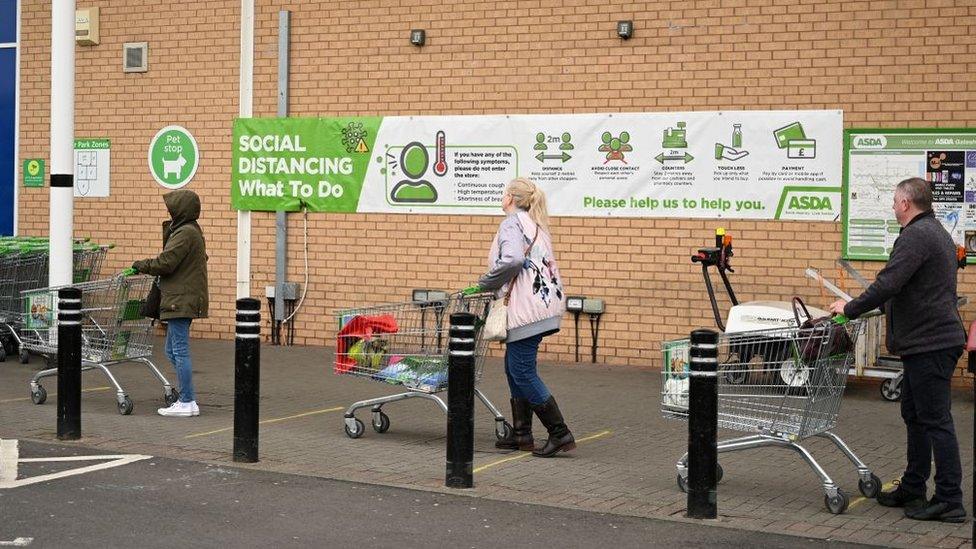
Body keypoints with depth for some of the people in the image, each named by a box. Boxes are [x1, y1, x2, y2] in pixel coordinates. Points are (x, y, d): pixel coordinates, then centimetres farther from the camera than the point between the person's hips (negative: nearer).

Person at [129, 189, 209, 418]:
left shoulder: (185, 234, -16)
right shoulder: (191, 231, 18)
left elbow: (165, 262, -19)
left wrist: (140, 265, -4)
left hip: (181, 301, -11)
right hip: (183, 300, 11)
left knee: (180, 351, -7)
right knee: (173, 351, 15)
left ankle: (187, 403, -3)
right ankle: (186, 400, 17)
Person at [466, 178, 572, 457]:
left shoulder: (512, 223, -7)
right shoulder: (535, 224, 22)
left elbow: (512, 259, -24)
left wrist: (485, 284, -12)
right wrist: (496, 287, 15)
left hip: (528, 307, -10)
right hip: (544, 301, 10)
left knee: (522, 371, -6)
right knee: (515, 367, 15)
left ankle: (559, 433, -6)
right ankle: (521, 434, 16)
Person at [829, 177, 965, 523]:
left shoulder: (916, 236, -16)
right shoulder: (936, 232, 19)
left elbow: (888, 284, -24)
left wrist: (850, 309, -12)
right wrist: (866, 305, 24)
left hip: (930, 343, -11)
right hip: (931, 341, 11)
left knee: (935, 420, -8)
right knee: (915, 416, 17)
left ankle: (949, 500, -5)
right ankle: (912, 488, 26)